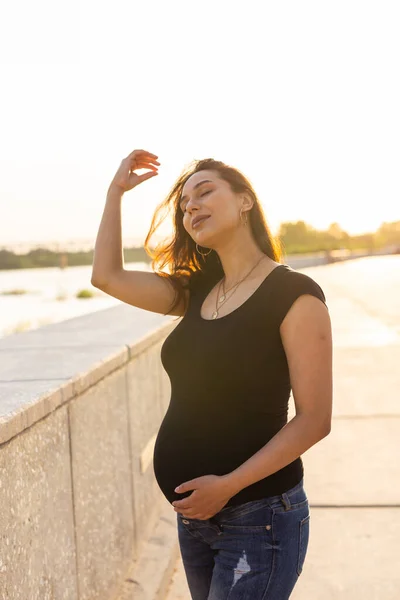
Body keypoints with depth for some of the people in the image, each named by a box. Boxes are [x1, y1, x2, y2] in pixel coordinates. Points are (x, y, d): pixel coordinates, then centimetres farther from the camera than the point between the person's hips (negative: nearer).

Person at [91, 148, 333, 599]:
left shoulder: (294, 293, -13)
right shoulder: (197, 291, 7)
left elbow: (314, 419, -16)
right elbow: (106, 276, 7)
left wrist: (229, 485, -21)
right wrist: (116, 190, 9)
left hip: (258, 517, -6)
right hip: (194, 514, 7)